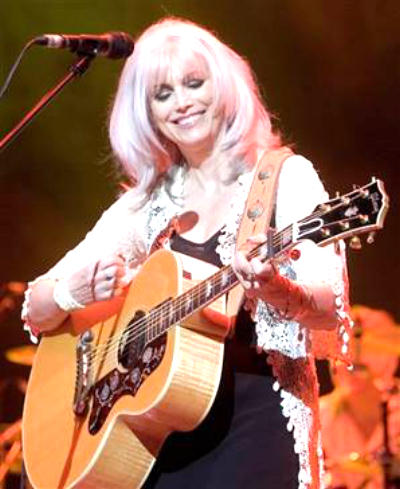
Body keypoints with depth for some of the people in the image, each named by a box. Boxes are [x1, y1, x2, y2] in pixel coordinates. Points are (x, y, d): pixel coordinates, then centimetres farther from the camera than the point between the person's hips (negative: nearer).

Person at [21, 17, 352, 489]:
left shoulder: (285, 176, 2)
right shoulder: (144, 204, 14)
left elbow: (329, 310, -9)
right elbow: (36, 312, 12)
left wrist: (275, 289, -30)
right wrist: (78, 291, -10)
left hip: (256, 411, -4)